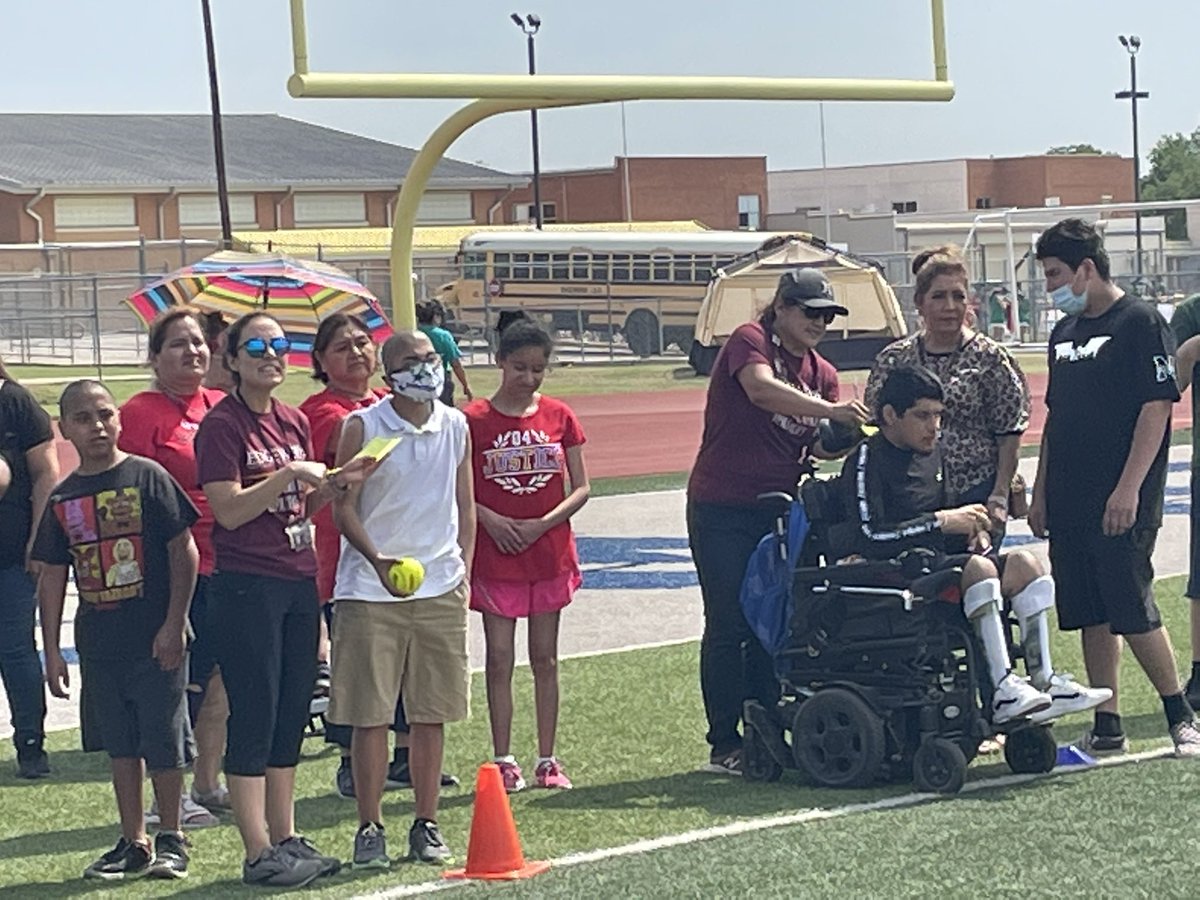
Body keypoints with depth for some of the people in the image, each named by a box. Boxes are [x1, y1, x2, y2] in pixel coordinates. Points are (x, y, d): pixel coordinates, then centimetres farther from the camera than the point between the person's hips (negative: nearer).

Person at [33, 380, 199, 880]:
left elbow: (184, 552, -7)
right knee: (120, 745, 11)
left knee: (163, 742, 0)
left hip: (156, 639, -4)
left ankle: (171, 839, 12)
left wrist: (173, 625, -12)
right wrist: (51, 650, 8)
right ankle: (134, 843, 20)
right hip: (99, 643, 4)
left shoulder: (148, 478, -6)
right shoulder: (63, 498, 7)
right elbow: (53, 575, 11)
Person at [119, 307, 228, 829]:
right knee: (184, 683, -5)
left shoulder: (221, 407, 13)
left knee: (218, 681, 13)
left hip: (226, 565, 7)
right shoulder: (141, 414, -7)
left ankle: (207, 784, 24)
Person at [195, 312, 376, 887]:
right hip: (246, 586, -7)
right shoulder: (222, 424, -9)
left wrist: (340, 481, 3)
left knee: (292, 713, 11)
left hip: (299, 583, 7)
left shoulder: (294, 422, 13)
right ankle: (259, 855, 0)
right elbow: (228, 510, -17)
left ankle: (286, 838, 19)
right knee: (254, 716, -4)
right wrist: (291, 473, -19)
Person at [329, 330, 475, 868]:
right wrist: (381, 563, -19)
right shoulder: (361, 429, -5)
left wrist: (463, 569, 6)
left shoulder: (455, 426, 8)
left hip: (440, 590, 4)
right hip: (370, 591, -4)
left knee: (432, 714, 7)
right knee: (370, 716, -1)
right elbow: (344, 509, -6)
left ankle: (426, 825, 17)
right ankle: (369, 829, 7)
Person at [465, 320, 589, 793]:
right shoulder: (474, 420, -4)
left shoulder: (559, 416, 3)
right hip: (495, 556, -2)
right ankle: (503, 760, 6)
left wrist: (542, 523, -11)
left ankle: (547, 760, 14)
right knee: (499, 659, 0)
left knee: (545, 659, 8)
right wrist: (490, 519, -16)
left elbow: (581, 489, 3)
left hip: (550, 553, 2)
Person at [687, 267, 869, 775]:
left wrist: (848, 434, -20)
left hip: (779, 512, 7)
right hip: (723, 509, -7)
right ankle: (724, 745, 1)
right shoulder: (749, 343, -9)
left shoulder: (821, 373, 11)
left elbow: (821, 445, 2)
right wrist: (830, 410, -39)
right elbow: (762, 389, -30)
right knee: (728, 624, -3)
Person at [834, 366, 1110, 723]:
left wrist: (972, 529, 6)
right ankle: (1001, 692, -38)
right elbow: (869, 537, -21)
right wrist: (941, 522, -20)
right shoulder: (866, 459, -10)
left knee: (1024, 564, -11)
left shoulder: (931, 452, 17)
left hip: (936, 560, 9)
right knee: (979, 568, -32)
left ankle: (1044, 680, -18)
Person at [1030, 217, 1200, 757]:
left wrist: (1128, 488, -19)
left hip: (1121, 505, -7)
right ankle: (1106, 728, 14)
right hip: (1068, 504, 7)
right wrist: (1040, 491, 16)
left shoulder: (1139, 323, -7)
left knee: (1132, 611, -8)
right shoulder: (1064, 332, 16)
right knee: (1091, 616, 8)